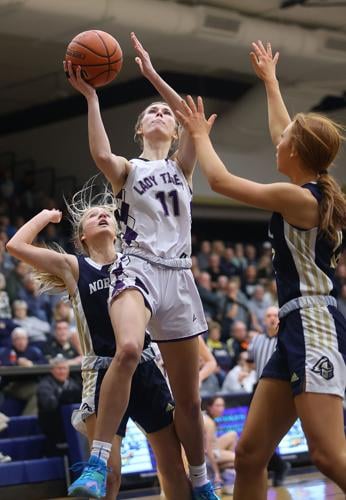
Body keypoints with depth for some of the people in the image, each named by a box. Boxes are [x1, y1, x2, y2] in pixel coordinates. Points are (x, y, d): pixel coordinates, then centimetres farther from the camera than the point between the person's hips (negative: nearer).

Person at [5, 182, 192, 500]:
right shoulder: (73, 268, 2)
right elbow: (16, 245, -5)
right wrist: (46, 216, 9)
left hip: (146, 370, 3)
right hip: (103, 375, -3)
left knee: (174, 466, 6)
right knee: (108, 473, -9)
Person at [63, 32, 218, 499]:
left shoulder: (182, 166, 16)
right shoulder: (127, 169, 11)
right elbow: (100, 154, -15)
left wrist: (152, 75, -7)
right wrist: (90, 95, -15)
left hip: (178, 276, 3)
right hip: (138, 266, -3)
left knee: (188, 397, 8)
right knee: (128, 348, -36)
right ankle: (98, 462, -30)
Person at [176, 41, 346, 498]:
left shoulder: (297, 197, -11)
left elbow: (220, 180, -1)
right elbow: (283, 135, 31)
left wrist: (201, 135, 16)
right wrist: (269, 81, 43)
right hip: (298, 329, 10)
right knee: (250, 454, 7)